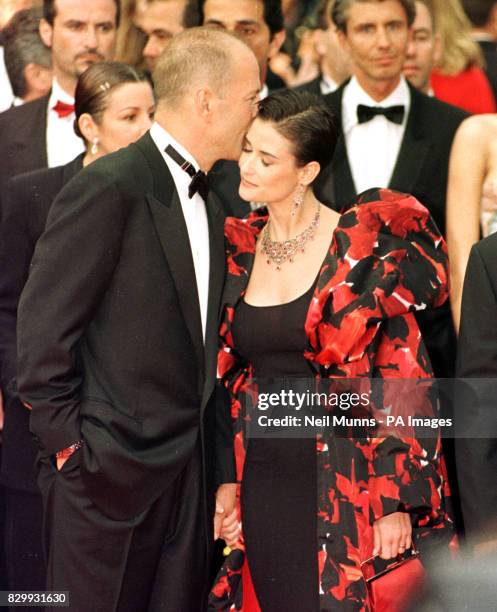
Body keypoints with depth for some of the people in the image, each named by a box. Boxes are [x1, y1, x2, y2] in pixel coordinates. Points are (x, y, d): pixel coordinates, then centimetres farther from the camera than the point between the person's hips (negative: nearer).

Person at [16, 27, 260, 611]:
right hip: (108, 473, -8)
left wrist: (213, 465, 12)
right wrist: (69, 447, -13)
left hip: (187, 470, 8)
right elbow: (42, 328, -14)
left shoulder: (208, 206, 14)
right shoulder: (108, 188, -13)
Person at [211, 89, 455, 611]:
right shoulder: (235, 250, 7)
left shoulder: (365, 248, -7)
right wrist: (224, 487, 8)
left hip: (347, 481, -4)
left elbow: (405, 382, -7)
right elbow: (225, 380, 13)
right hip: (262, 481, 4)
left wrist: (398, 503, -12)